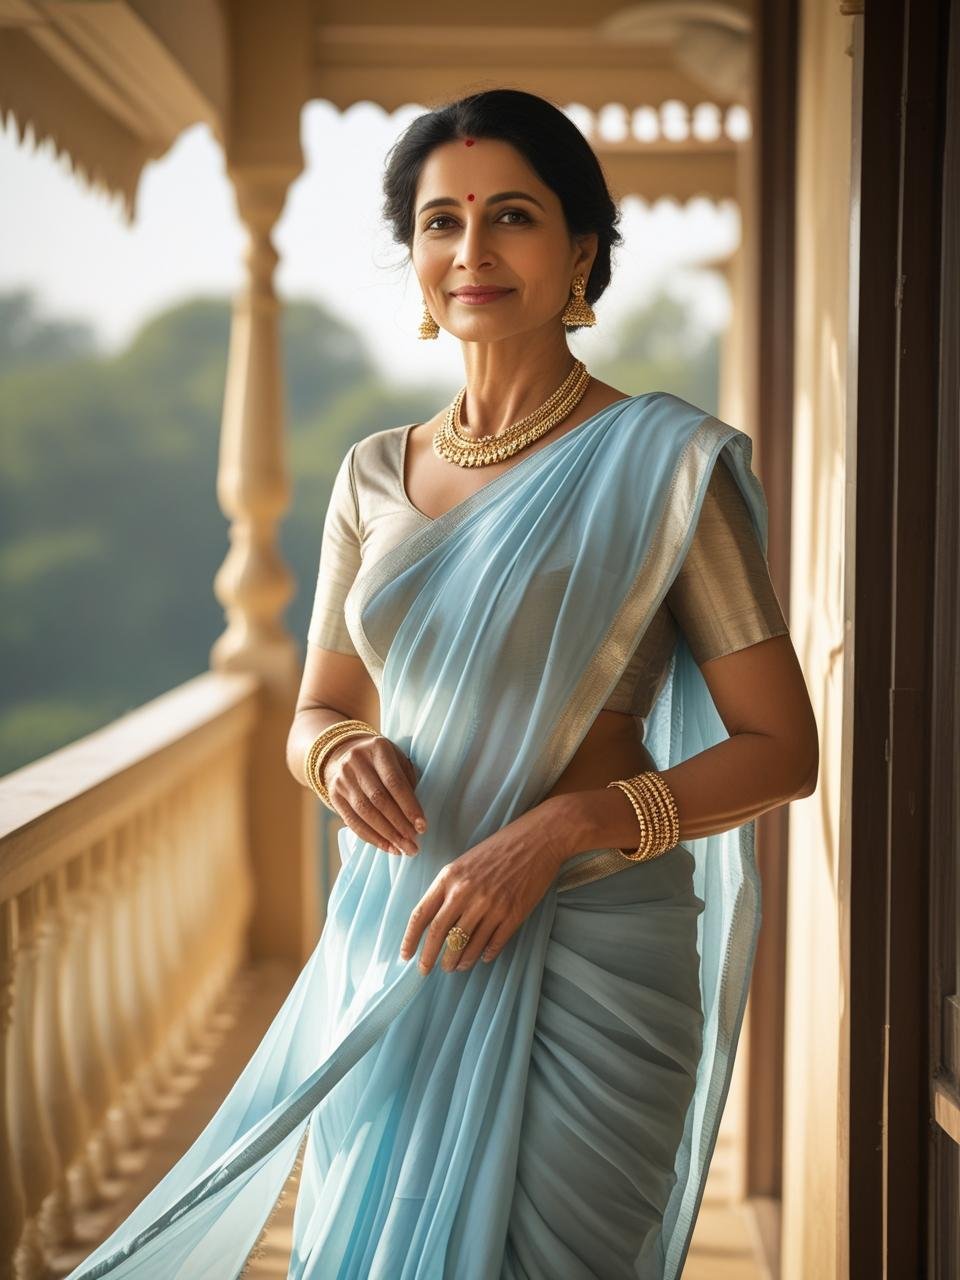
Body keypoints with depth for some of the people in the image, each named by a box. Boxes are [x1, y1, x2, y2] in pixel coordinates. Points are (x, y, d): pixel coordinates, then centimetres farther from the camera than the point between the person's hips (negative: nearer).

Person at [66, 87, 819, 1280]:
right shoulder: (375, 474, 8)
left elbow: (780, 749, -8)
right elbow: (314, 713, 15)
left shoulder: (664, 460, -7)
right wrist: (345, 753, -9)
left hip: (581, 955, -4)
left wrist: (555, 828, -19)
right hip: (384, 946, 5)